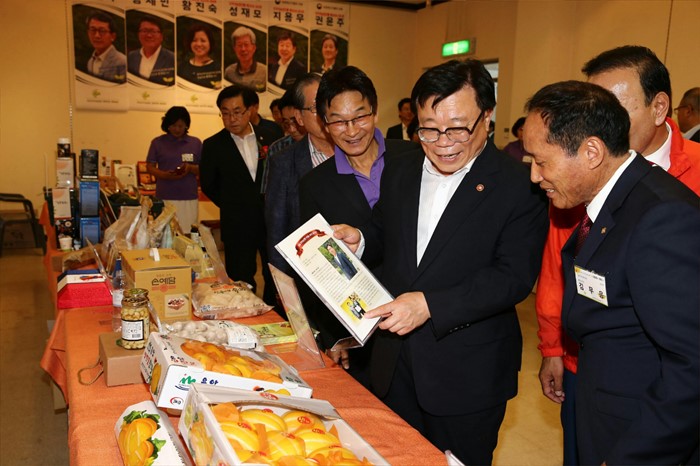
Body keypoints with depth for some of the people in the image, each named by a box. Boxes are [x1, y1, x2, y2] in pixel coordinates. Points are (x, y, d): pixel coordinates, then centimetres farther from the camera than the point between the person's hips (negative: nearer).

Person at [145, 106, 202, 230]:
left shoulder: (196, 143, 8)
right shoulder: (158, 142, 6)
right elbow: (150, 167, 6)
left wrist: (190, 168, -12)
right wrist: (165, 175, -13)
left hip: (189, 198, 1)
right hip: (164, 198, -1)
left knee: (187, 234, -1)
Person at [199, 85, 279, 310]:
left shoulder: (269, 137, 1)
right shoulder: (213, 145, -3)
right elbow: (208, 184, 7)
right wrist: (231, 205, 5)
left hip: (272, 220, 2)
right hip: (238, 226, -2)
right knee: (242, 283, 4)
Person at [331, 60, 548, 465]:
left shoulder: (519, 186, -14)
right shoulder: (400, 173, 5)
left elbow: (514, 276, -20)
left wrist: (430, 305, -29)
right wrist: (359, 240, -6)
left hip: (468, 377, -5)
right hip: (395, 366, 5)